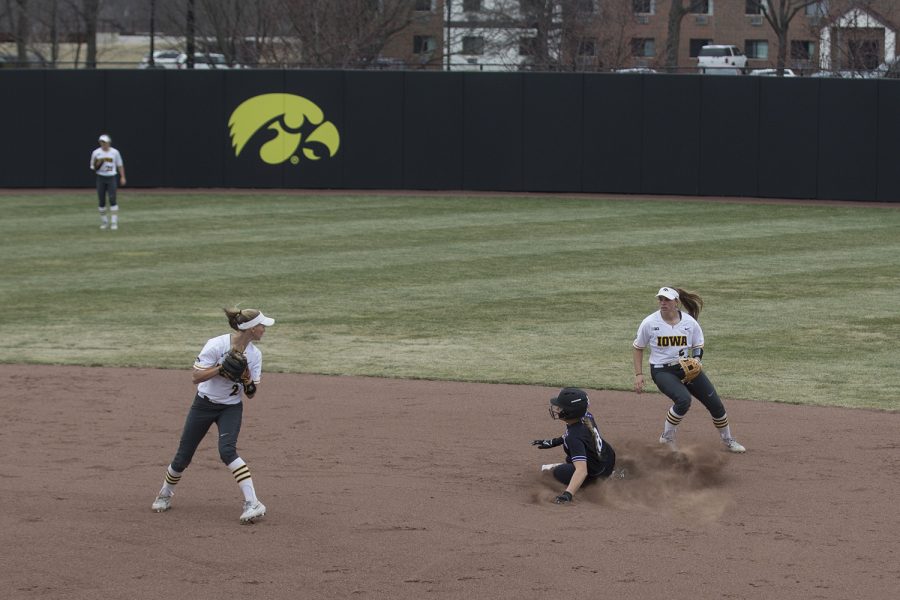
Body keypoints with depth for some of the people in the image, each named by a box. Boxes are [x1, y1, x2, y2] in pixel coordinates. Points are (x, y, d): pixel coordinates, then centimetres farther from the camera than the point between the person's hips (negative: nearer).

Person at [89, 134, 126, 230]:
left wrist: (122, 177, 2)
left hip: (111, 178, -1)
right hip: (100, 178, 1)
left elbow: (120, 165, 9)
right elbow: (93, 168, 3)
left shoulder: (115, 152, 2)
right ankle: (104, 222, 16)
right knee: (101, 201, 3)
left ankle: (114, 222, -9)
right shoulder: (96, 153, 1)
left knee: (112, 200, -10)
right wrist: (98, 164, -18)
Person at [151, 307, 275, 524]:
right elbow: (197, 376, -20)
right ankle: (165, 495, 33)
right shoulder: (217, 345, -19)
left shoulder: (254, 354, -5)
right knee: (183, 457, 5)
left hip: (231, 408, 1)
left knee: (227, 450, -25)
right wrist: (221, 368, -31)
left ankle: (252, 503, -29)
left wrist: (247, 380, -23)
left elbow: (251, 393, -2)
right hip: (204, 405, -1)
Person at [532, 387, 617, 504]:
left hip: (603, 471, -8)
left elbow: (582, 471, -50)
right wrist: (553, 442, 11)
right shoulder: (586, 416, -16)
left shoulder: (574, 439, -41)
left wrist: (567, 495, -61)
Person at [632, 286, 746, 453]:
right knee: (683, 399, -31)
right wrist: (638, 375, -3)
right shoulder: (649, 323, -10)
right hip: (662, 371, -4)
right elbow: (637, 347, 2)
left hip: (687, 368, 4)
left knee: (715, 403, 3)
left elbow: (698, 345, 10)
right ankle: (667, 438, -9)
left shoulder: (689, 322, -5)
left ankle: (727, 440, 28)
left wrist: (696, 361, -11)